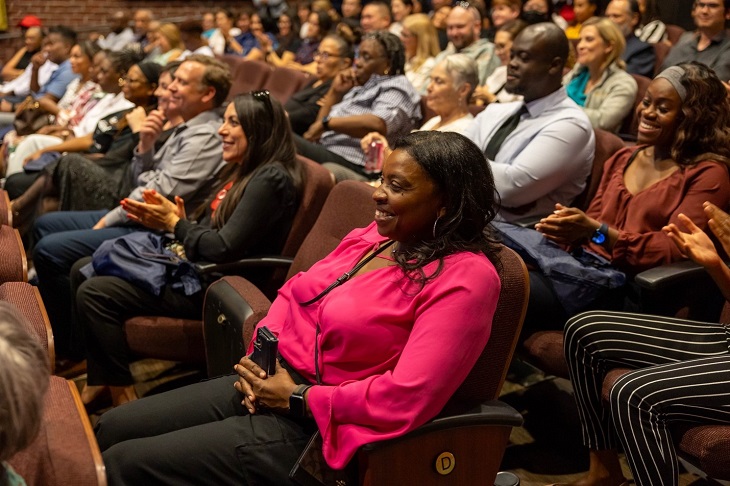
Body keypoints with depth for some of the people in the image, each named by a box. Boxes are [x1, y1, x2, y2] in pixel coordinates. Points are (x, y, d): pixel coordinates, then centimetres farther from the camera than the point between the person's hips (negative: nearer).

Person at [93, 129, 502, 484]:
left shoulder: (464, 278, -19)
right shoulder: (374, 237, 8)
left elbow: (406, 398, -27)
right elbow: (295, 292, 15)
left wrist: (296, 397, -17)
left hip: (313, 427, -8)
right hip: (270, 383, 9)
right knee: (112, 429, 11)